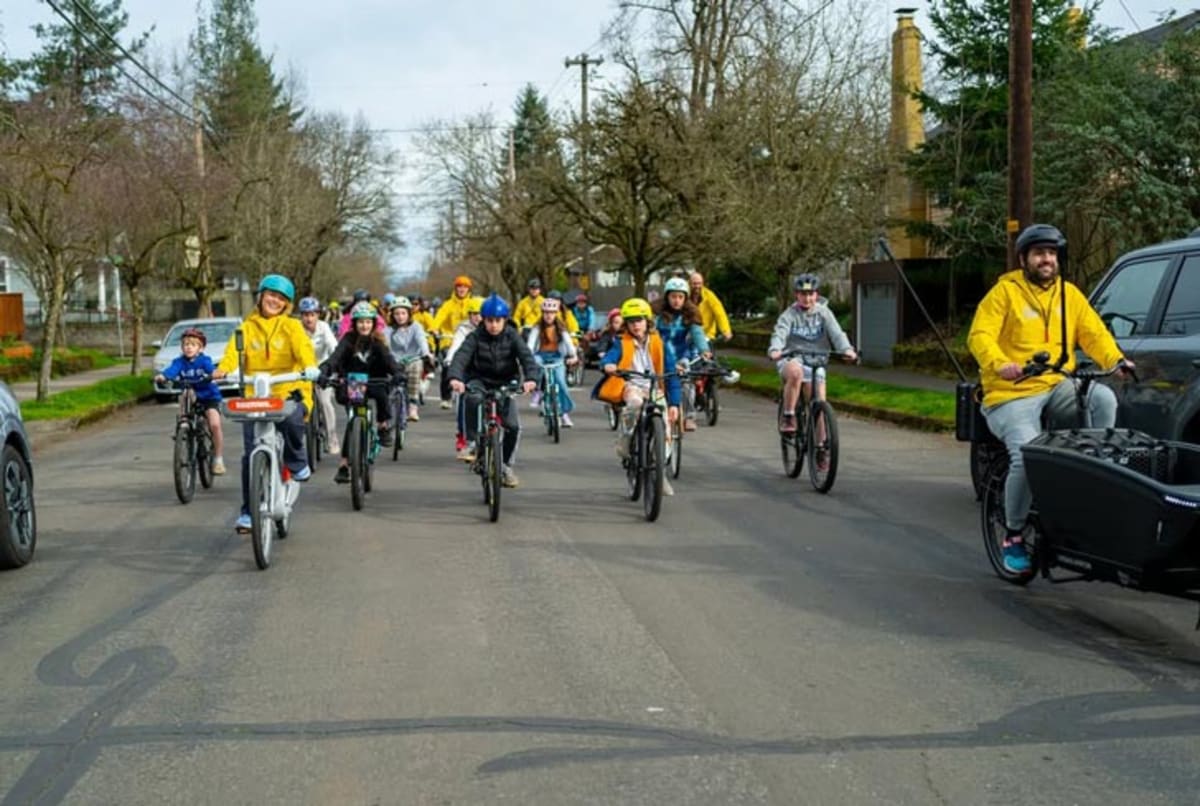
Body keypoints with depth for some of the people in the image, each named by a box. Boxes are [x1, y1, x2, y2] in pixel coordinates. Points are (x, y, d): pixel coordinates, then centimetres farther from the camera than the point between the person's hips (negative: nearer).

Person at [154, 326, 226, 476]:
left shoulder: (204, 360, -11)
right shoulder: (180, 361, -6)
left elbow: (210, 368, -31)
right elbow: (171, 369, -25)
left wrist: (214, 374, -55)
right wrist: (162, 376, -47)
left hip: (209, 397, -3)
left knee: (215, 424, -20)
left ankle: (218, 459, -7)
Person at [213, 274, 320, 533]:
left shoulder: (292, 326, 8)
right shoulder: (247, 327, 11)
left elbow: (303, 347, -11)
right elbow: (234, 351, -5)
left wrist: (310, 366, -33)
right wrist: (223, 369, -27)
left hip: (289, 392, -2)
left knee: (292, 421, -35)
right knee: (250, 454, -3)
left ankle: (297, 462, -4)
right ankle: (248, 511, 10)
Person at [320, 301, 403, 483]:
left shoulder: (377, 341, -5)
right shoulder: (349, 339, -9)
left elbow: (388, 358, -21)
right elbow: (335, 356, -24)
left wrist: (396, 373, -43)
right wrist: (324, 372, -45)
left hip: (372, 381, 1)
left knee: (381, 394, -33)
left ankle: (384, 427, -6)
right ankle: (344, 464, -12)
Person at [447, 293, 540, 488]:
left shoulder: (512, 336, -9)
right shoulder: (476, 336, -12)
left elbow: (526, 356, -21)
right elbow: (461, 356, -25)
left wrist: (531, 378, -42)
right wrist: (455, 377, -46)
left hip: (504, 382, 1)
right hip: (480, 379, -1)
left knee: (513, 426, -13)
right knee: (474, 398, -37)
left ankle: (506, 466, 8)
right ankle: (471, 441, -21)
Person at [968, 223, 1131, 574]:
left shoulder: (1069, 295, 14)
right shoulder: (1005, 292, 0)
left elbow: (1094, 333, 7)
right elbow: (980, 335, -12)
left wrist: (1116, 359, -14)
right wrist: (1000, 364, -31)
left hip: (1058, 387, 4)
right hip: (1012, 394, -4)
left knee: (1104, 398, -26)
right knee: (1027, 456, -24)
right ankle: (1013, 535, -4)